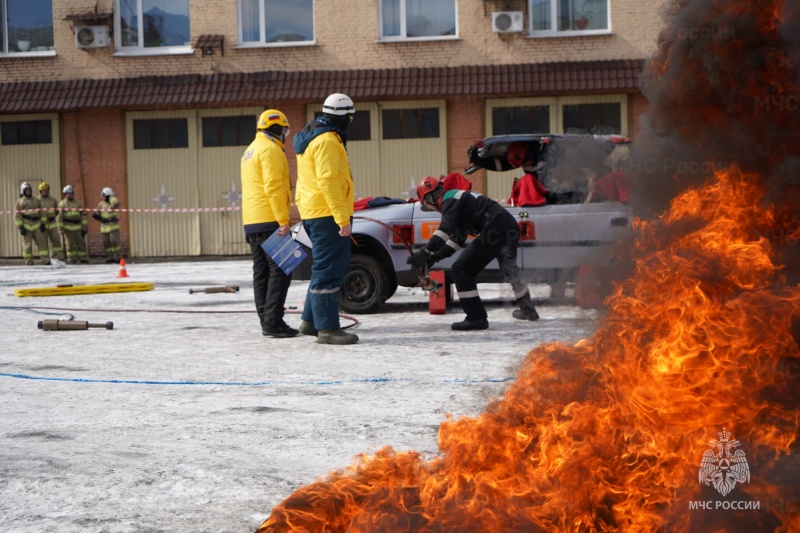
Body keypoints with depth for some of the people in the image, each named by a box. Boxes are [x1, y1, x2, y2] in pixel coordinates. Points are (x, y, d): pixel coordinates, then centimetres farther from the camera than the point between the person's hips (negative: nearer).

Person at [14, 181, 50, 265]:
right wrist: (20, 227, -10)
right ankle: (28, 262, 5)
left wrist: (42, 223, 4)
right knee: (27, 245, -1)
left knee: (42, 242, -5)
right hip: (26, 226, -3)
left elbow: (41, 212, 16)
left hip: (36, 226, 3)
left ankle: (46, 261, -6)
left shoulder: (36, 201, 15)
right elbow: (17, 215, -1)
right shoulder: (20, 201, 4)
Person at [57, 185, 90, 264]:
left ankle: (83, 259, 9)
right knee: (70, 244, -1)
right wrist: (61, 228, -6)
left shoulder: (78, 203, 13)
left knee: (81, 243, 2)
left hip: (77, 226, 3)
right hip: (68, 227, -3)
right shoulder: (62, 204, 3)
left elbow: (83, 215, 13)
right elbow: (59, 216, 0)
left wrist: (84, 226, 7)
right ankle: (72, 260, 5)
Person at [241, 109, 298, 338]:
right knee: (280, 271, -9)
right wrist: (283, 220, -21)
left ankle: (266, 321, 11)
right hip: (270, 220, -10)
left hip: (251, 222, 10)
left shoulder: (251, 151, 21)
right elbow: (273, 187, -19)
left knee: (262, 272, 10)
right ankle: (273, 321, -14)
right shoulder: (270, 149, -10)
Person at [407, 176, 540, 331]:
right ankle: (528, 310, 49)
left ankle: (476, 318, -7)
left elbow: (445, 229, -21)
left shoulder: (449, 199, -4)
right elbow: (458, 237, 28)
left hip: (496, 230, -10)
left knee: (461, 269, -5)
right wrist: (437, 255, 20)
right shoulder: (457, 198, 27)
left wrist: (425, 253, -26)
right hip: (511, 226, 10)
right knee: (510, 271, 33)